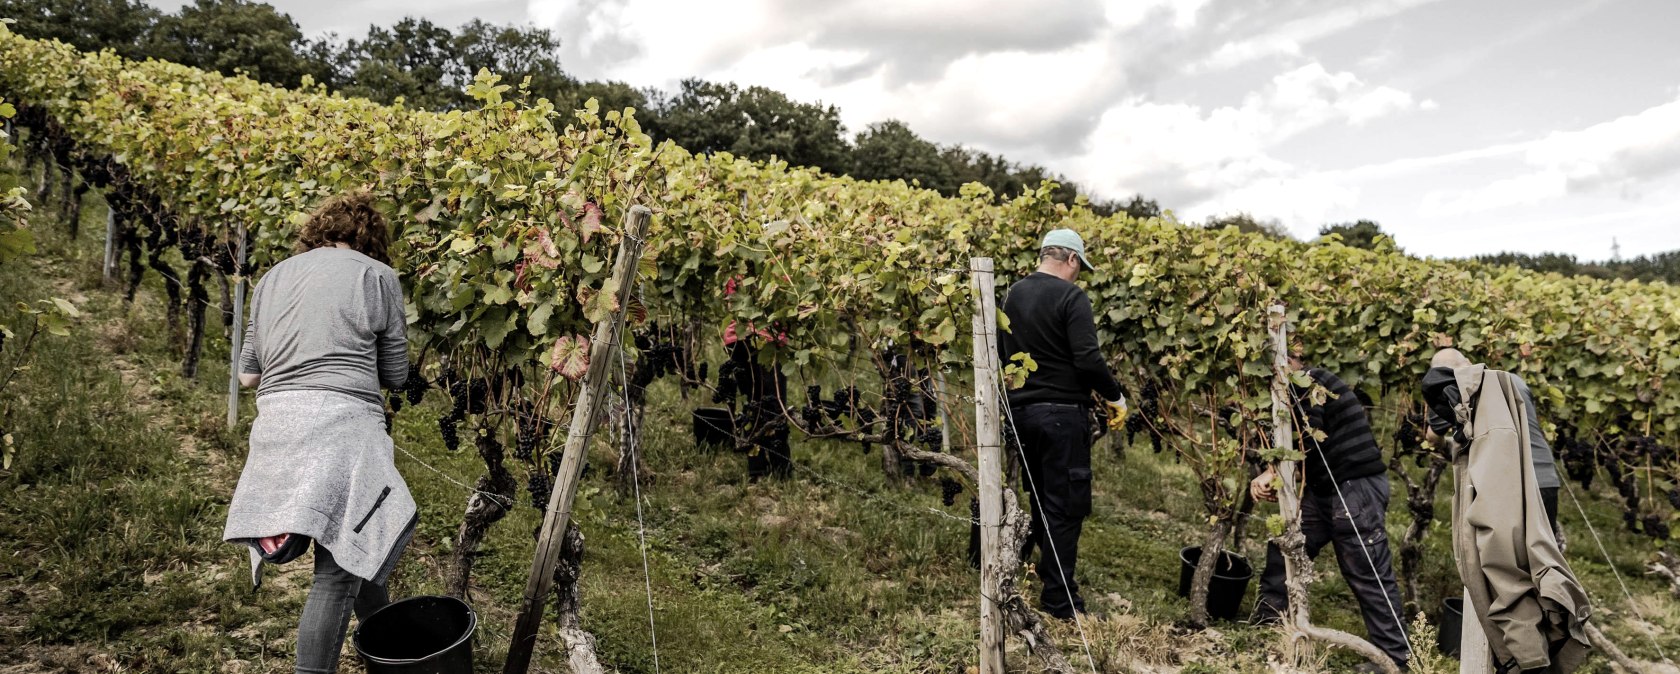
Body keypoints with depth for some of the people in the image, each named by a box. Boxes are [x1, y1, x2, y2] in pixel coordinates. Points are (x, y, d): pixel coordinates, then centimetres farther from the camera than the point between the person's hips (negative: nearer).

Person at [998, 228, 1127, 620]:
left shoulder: (1013, 295, 10)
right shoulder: (1070, 297, -13)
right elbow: (1087, 358, -19)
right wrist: (1115, 396, -6)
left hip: (1021, 410, 7)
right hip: (1061, 412, -7)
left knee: (1041, 501, 19)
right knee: (1066, 507, -1)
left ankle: (1047, 583, 29)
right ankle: (1060, 602, 3)